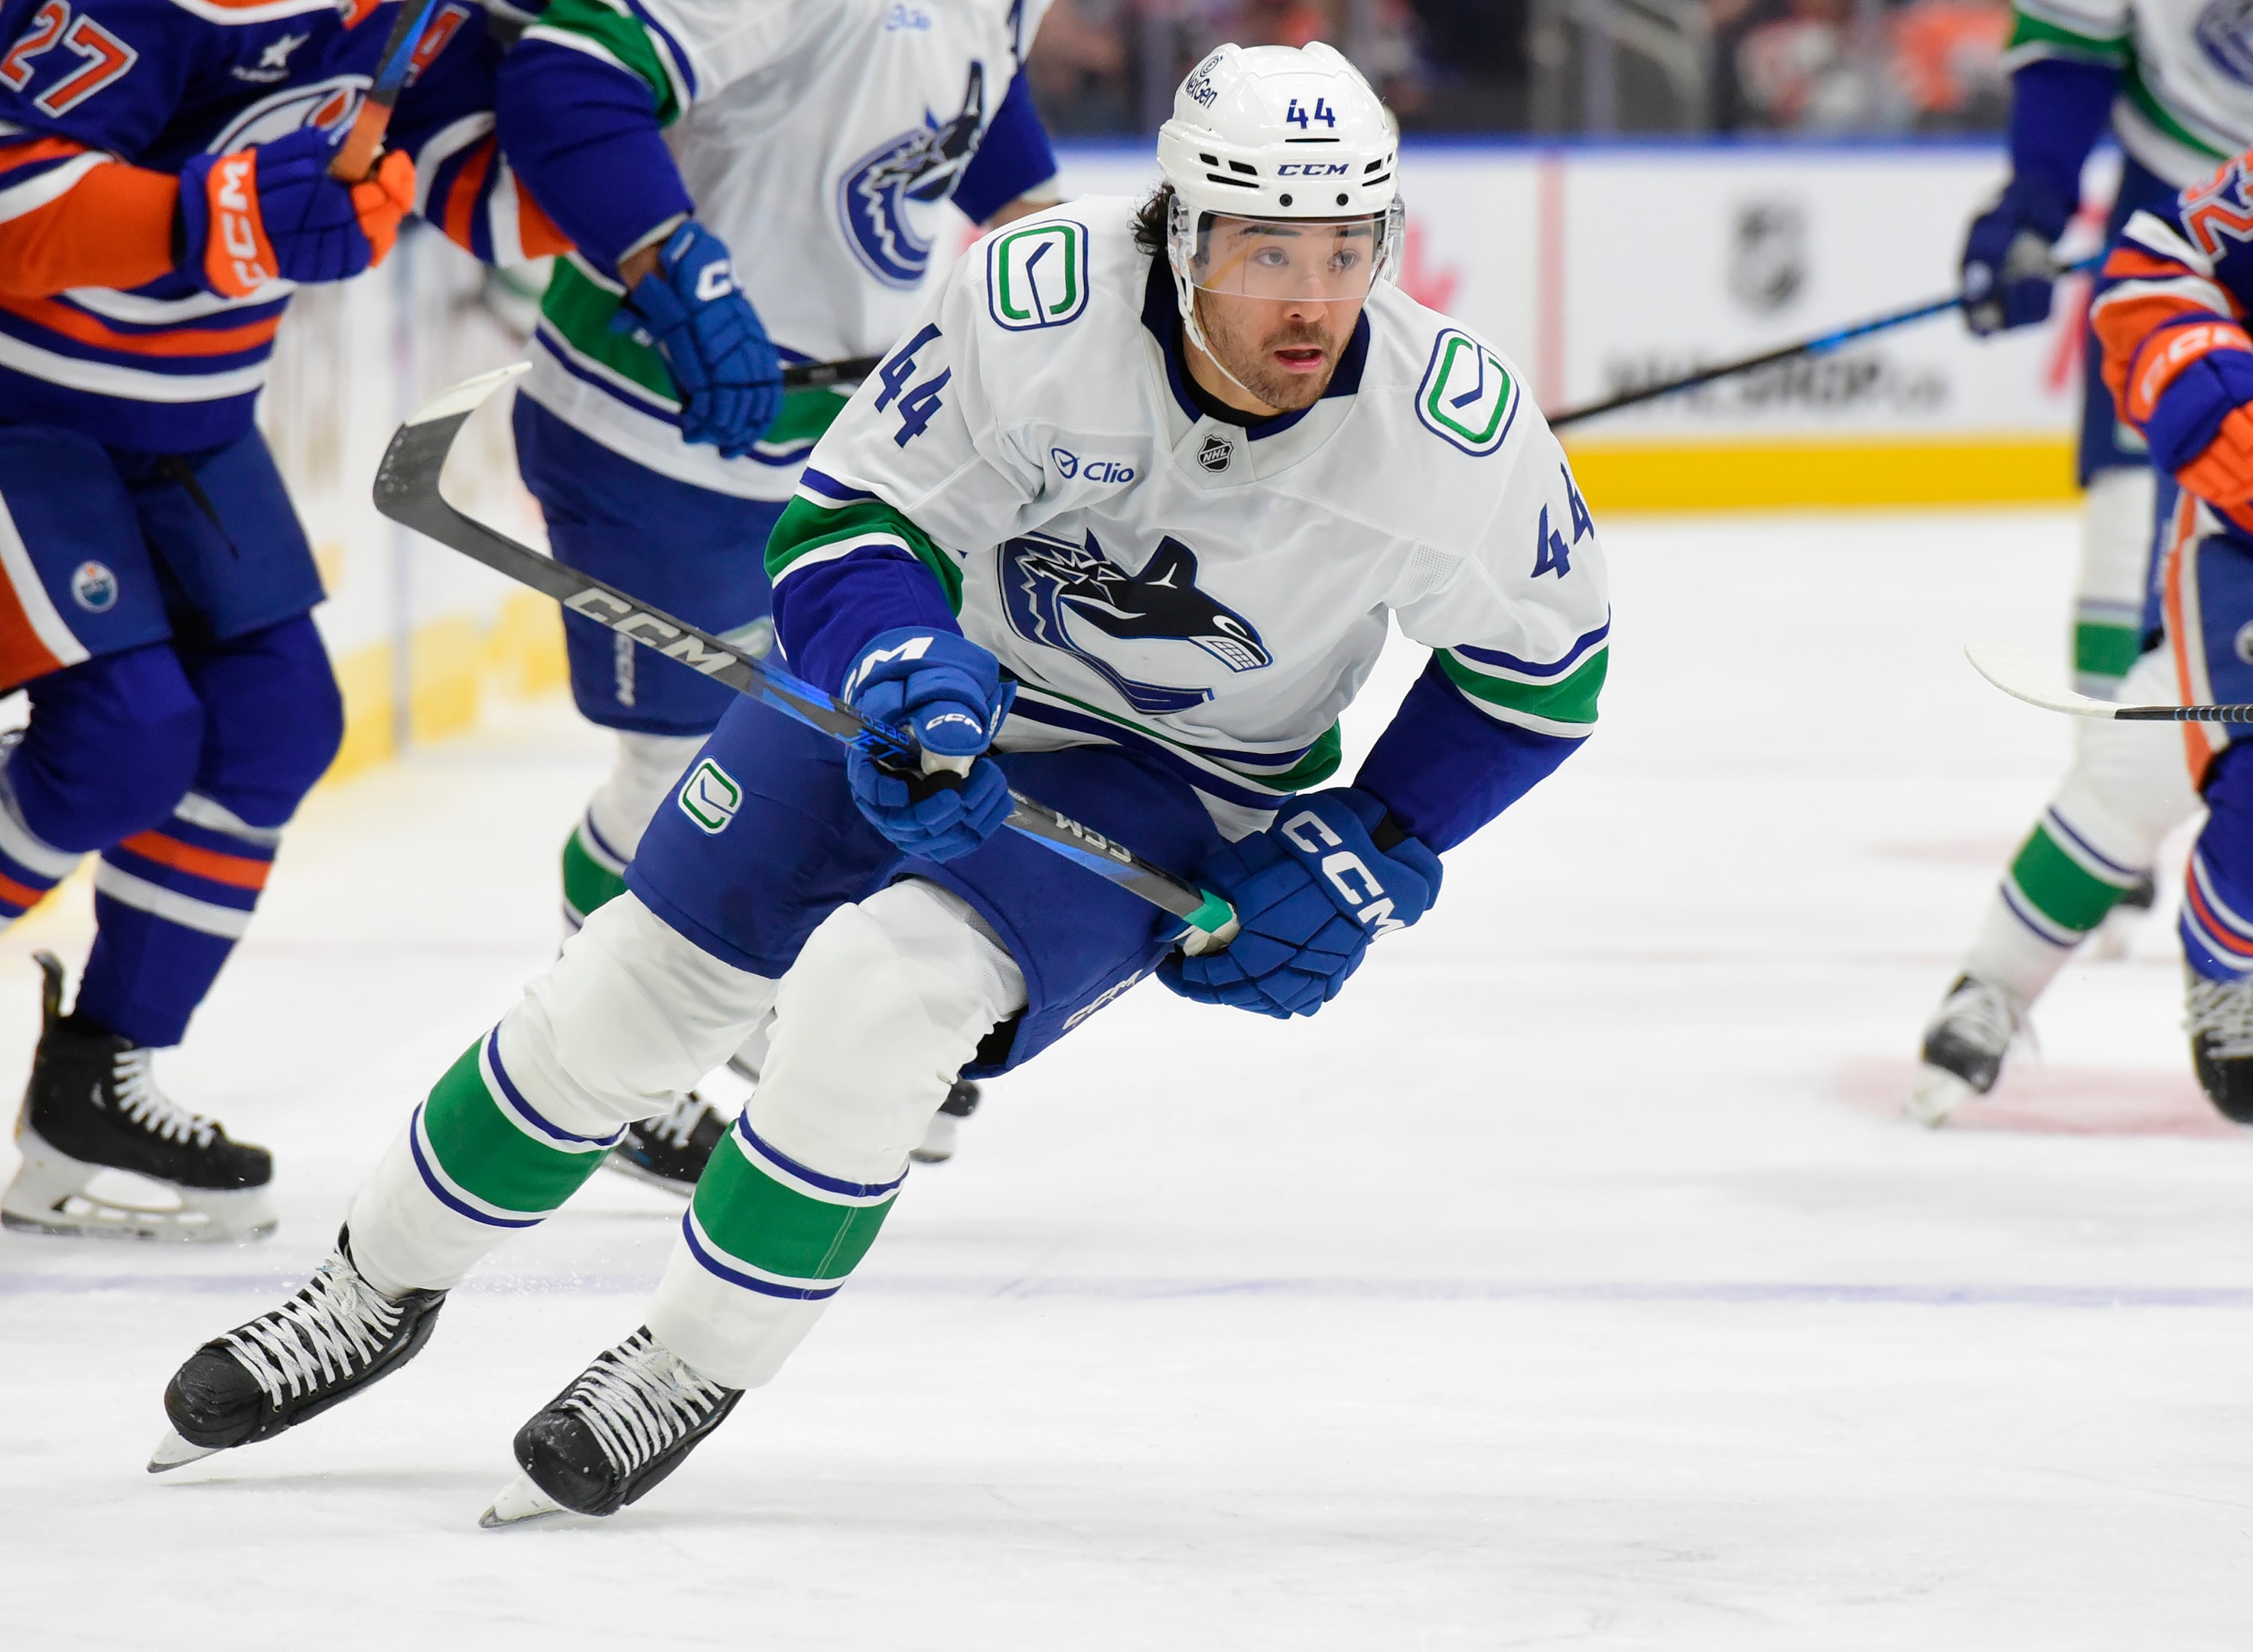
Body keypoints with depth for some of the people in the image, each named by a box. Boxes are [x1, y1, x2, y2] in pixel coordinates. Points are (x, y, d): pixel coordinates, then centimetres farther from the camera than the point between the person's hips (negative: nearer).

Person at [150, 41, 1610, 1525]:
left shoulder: (1455, 430, -28)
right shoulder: (1039, 302, -30)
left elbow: (1543, 666, -8)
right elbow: (849, 524, -19)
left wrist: (1368, 858, -13)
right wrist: (905, 669, -39)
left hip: (1165, 790, -2)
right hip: (935, 675, 2)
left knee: (886, 988, -28)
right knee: (628, 996, 3)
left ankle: (696, 1368, -8)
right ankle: (381, 1290, 29)